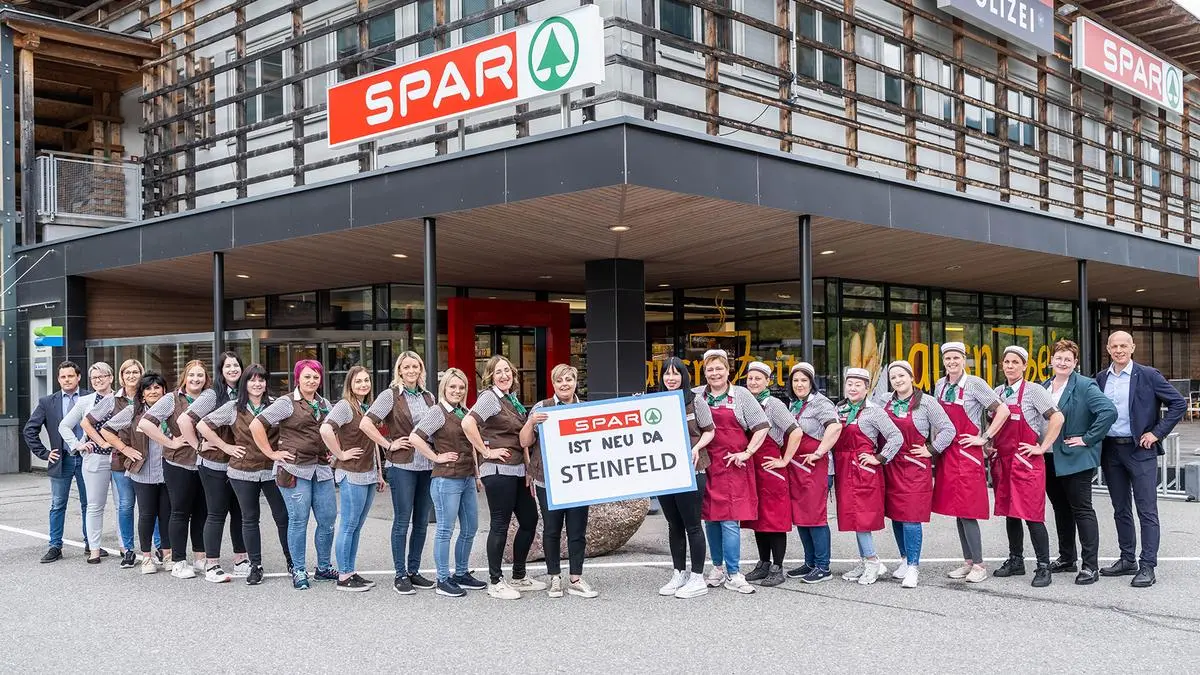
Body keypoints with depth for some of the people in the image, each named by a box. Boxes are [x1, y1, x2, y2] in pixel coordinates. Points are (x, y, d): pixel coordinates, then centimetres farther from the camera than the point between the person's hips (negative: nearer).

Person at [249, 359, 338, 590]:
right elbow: (256, 425, -9)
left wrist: (332, 451, 16)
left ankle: (323, 567, 21)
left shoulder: (324, 404, 15)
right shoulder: (287, 403, -4)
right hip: (295, 469, -5)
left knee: (328, 519, 6)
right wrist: (272, 453, -8)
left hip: (322, 469, 6)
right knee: (299, 520, -1)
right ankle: (299, 571, 11)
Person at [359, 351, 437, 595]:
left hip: (427, 465, 5)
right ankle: (401, 575, 8)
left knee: (421, 522, 10)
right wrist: (389, 445, -11)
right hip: (402, 465, -5)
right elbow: (365, 423, -12)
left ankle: (414, 571, 21)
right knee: (402, 521, 0)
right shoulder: (391, 395, -5)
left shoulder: (428, 397, 12)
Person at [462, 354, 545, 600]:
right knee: (500, 524, -3)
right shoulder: (490, 397, -9)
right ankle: (495, 583, 8)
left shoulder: (512, 398, 16)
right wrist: (486, 451, -18)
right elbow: (467, 423, -25)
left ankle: (518, 577, 25)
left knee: (529, 520, 12)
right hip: (498, 469, -9)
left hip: (517, 469, 9)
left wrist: (528, 469, 16)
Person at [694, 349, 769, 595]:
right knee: (710, 518, 8)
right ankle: (718, 567, 21)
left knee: (729, 519, -6)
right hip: (705, 465, 3)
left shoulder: (741, 395, 3)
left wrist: (747, 453, -5)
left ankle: (733, 574, -1)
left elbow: (762, 426, 1)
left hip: (732, 466, -3)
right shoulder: (696, 396, 7)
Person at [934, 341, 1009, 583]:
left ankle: (978, 565, 2)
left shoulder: (975, 384, -9)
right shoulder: (940, 386, 10)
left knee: (967, 511, -7)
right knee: (955, 509, 9)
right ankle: (968, 561, 19)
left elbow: (1003, 411, -12)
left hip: (968, 454, -6)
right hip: (947, 454, 7)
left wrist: (984, 438, -11)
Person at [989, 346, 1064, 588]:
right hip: (1002, 460, 6)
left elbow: (1057, 418, -12)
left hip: (1026, 460, -6)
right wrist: (991, 445, 12)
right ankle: (1015, 561, 23)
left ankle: (1044, 566, -2)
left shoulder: (1033, 391, -6)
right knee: (1009, 513, 12)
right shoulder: (997, 392, 11)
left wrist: (1042, 447, -12)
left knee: (1032, 514, -8)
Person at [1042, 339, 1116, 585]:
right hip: (1050, 459, 7)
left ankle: (1090, 566, 1)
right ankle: (1066, 558, 26)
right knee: (1060, 509, 15)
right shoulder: (1044, 387, 10)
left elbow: (1109, 411, -22)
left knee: (1082, 509, -3)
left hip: (1076, 458, -7)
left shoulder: (1085, 386, -11)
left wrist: (1087, 438, -19)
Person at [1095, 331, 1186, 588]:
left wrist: (1157, 433, -9)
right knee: (1121, 509, 12)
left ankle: (1147, 566, 0)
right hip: (1111, 451, 5)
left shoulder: (1148, 375, -4)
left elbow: (1179, 403, -5)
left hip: (1140, 450, -5)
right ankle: (1127, 560, 22)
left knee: (1147, 511, -3)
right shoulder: (1101, 378, 8)